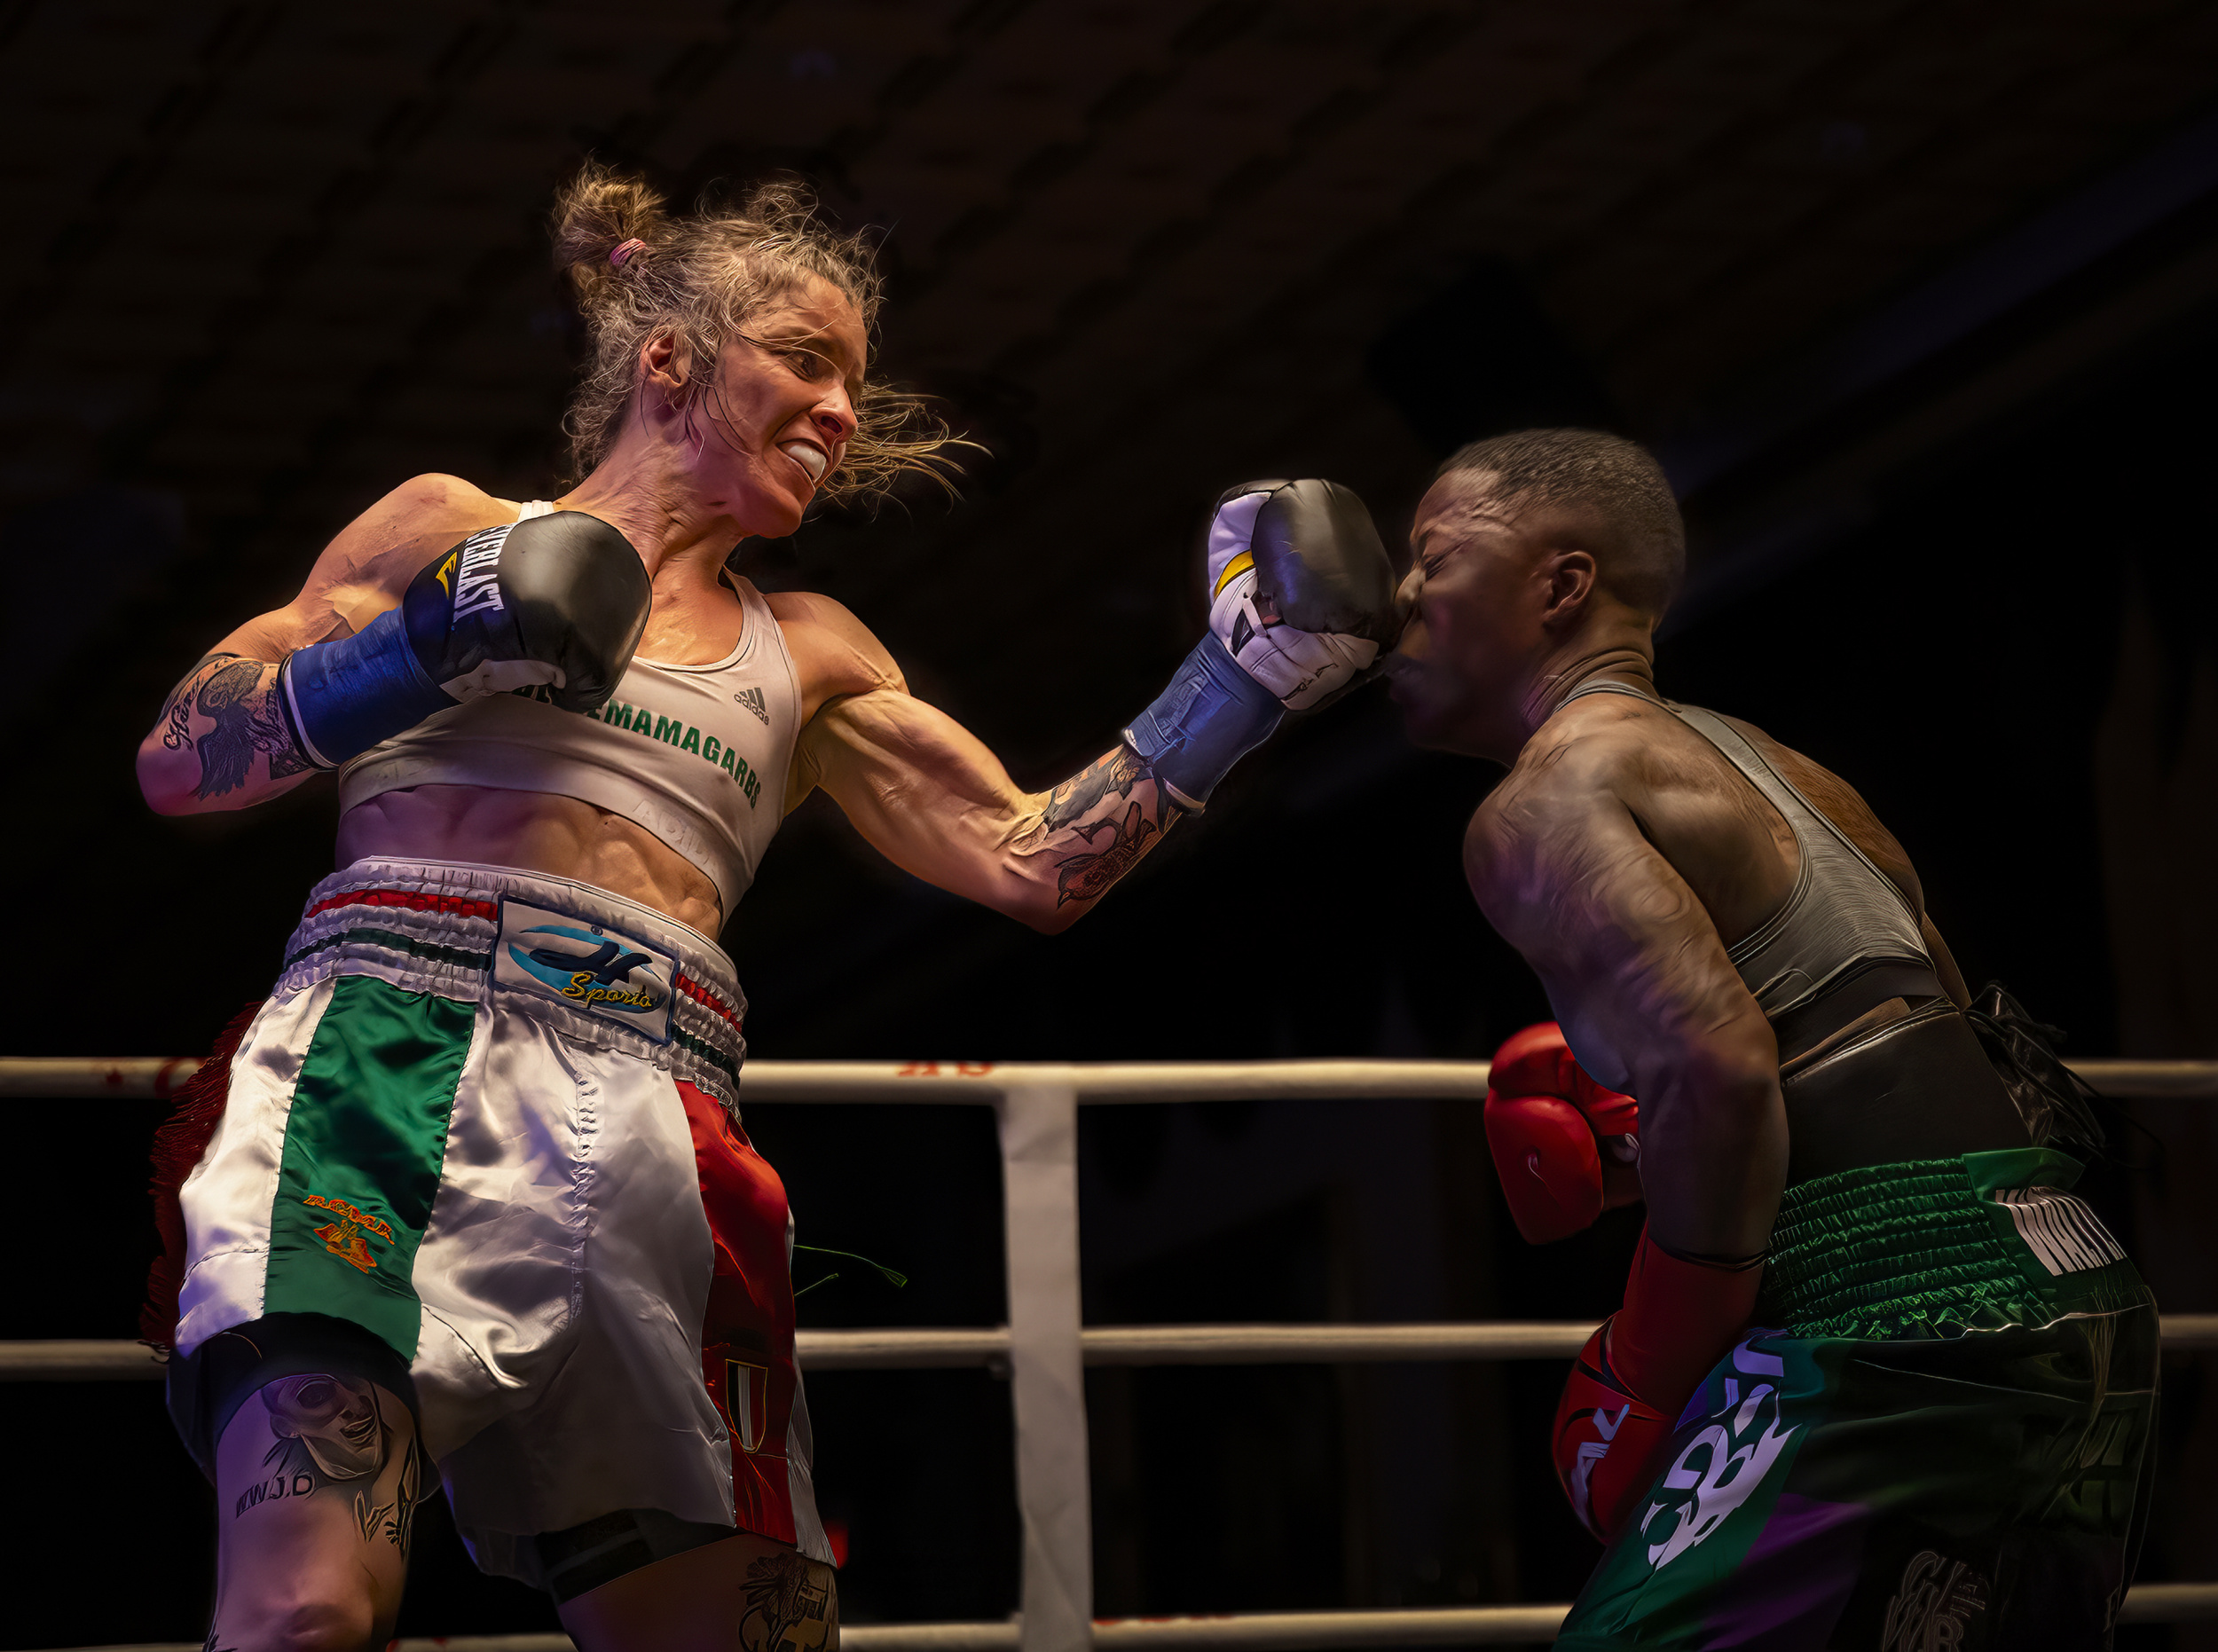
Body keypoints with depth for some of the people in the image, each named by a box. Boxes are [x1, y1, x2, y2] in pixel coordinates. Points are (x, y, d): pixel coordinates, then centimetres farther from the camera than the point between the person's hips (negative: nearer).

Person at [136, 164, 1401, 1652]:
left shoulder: (807, 658, 29)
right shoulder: (453, 531, 19)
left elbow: (1031, 866, 22)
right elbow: (177, 762, 14)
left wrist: (1241, 682, 14)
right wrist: (424, 656, -1)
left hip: (652, 1122, 4)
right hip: (388, 1037, -4)